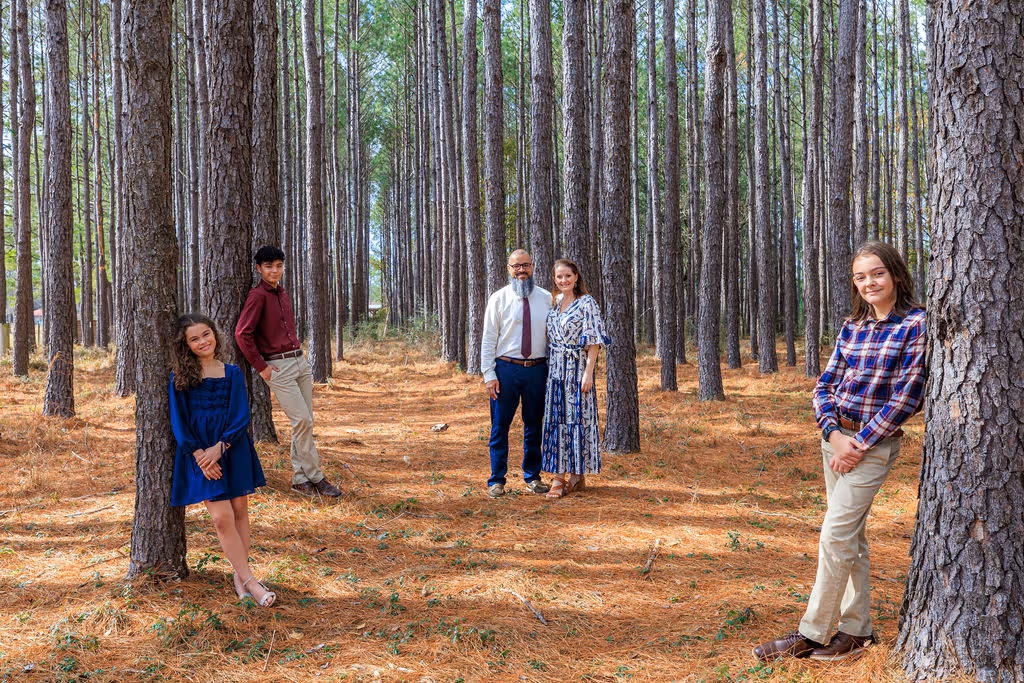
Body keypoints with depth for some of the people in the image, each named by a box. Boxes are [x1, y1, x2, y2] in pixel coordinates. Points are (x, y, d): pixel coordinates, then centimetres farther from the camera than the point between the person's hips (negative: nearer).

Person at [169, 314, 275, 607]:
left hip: (233, 448, 2)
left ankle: (240, 577, 14)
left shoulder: (232, 373, 4)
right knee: (221, 517, -9)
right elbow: (179, 422, -1)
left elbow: (242, 416, -2)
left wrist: (220, 447, -16)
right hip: (199, 452, -2)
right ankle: (248, 580, -5)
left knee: (239, 511, 4)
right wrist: (200, 454, -13)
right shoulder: (180, 378, 1)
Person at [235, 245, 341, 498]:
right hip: (278, 367, -8)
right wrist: (261, 367, -13)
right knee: (302, 421, -10)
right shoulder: (258, 295, -10)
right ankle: (315, 477, 0)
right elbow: (242, 334, -16)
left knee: (304, 423, 7)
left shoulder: (283, 294, 16)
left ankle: (299, 479, 13)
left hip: (300, 361, 8)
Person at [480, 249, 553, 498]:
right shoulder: (499, 298, 1)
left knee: (534, 426, 10)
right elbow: (488, 338, 0)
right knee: (500, 426, 1)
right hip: (506, 368, -2)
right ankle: (497, 481, 10)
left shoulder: (546, 298, 8)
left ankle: (533, 477, 23)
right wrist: (489, 374, -7)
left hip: (538, 369, 2)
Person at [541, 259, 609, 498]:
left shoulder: (586, 303, -6)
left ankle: (577, 474, 9)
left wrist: (588, 372, -17)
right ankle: (558, 477, 6)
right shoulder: (554, 302, 12)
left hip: (577, 368, -6)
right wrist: (549, 369, 10)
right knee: (555, 419, 3)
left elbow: (593, 342, -10)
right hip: (555, 369, 6)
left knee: (577, 417, -1)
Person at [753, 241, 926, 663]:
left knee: (836, 533, -9)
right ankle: (857, 629, 21)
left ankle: (811, 633, -1)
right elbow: (825, 384, 8)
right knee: (852, 534, 12)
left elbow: (908, 395, -13)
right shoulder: (852, 327, 9)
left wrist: (860, 443, -14)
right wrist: (834, 434, -9)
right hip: (836, 436, 7)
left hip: (875, 441, -6)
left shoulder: (915, 324, -9)